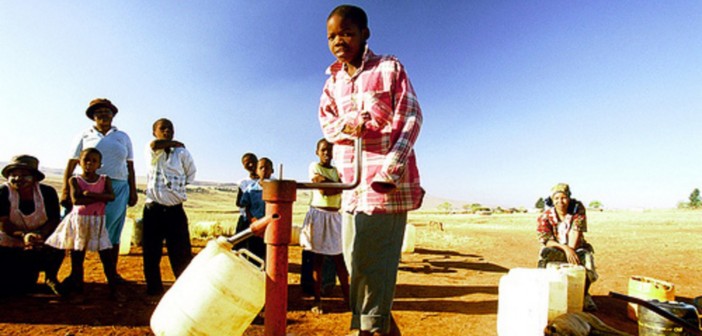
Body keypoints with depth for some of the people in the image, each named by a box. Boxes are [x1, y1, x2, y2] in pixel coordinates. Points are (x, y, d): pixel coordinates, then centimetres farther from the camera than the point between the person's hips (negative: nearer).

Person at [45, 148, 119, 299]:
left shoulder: (105, 180, 4)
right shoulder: (75, 180, -1)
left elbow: (111, 196, -13)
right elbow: (76, 200, -16)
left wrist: (90, 194, -21)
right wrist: (100, 198, -15)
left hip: (98, 222, 1)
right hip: (79, 220, 0)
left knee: (106, 256, -3)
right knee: (77, 257, 8)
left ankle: (113, 288, 1)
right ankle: (76, 287, 22)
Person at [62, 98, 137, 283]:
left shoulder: (123, 137, 16)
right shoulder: (85, 136, 10)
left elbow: (130, 167, 14)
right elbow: (71, 164, 5)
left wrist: (133, 191, 7)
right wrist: (65, 190, -4)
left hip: (118, 188, 2)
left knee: (113, 231, 4)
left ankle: (112, 272, 11)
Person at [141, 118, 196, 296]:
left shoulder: (182, 153, 7)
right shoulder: (152, 151, 3)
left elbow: (190, 175, 17)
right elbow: (155, 145, -20)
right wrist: (174, 143, -5)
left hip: (175, 209, 1)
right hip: (153, 209, 0)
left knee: (181, 253, 1)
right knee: (151, 252, 6)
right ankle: (153, 288, 21)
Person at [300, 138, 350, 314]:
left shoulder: (336, 170, 14)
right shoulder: (314, 167, -2)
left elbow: (343, 189, -3)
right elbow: (324, 191, -15)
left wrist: (325, 181, -13)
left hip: (335, 216, 5)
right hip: (319, 215, -4)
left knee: (340, 258, 7)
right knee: (317, 259, 1)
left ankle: (347, 296, 16)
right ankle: (317, 300, 9)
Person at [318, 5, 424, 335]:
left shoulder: (389, 68, 0)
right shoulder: (333, 81, 16)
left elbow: (411, 118, -8)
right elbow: (327, 123, 10)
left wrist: (392, 166, -21)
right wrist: (347, 125, -14)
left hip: (386, 180, -6)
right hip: (350, 182, 7)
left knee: (372, 261, -7)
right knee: (354, 261, 11)